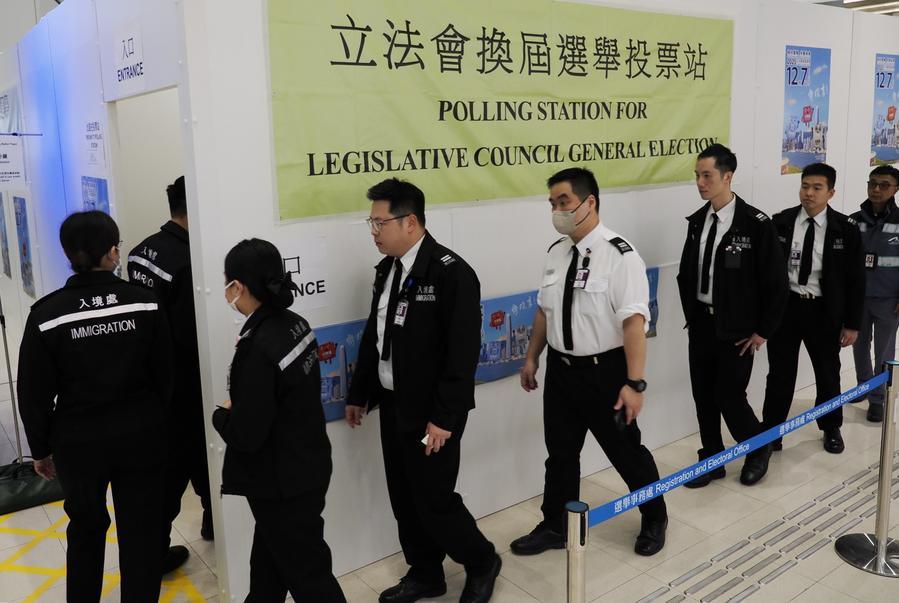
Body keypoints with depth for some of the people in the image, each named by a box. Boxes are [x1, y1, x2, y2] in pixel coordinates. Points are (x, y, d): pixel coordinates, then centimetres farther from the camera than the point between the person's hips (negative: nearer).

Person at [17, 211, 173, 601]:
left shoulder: (48, 314, -13)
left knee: (86, 527, 22)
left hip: (78, 441, 0)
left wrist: (41, 449, 7)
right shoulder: (144, 303, -10)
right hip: (140, 435, 0)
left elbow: (34, 393, -7)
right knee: (141, 528, 12)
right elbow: (164, 374, -1)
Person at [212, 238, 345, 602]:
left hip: (283, 483, -9)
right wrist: (238, 407, 6)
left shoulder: (258, 348, -28)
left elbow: (245, 435, -23)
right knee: (268, 562, 27)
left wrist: (220, 414, -4)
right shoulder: (294, 325, -2)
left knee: (306, 573, 10)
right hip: (304, 466, 9)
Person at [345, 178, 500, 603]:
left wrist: (444, 417, -21)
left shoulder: (451, 272, -18)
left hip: (430, 413, -7)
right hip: (392, 405, 8)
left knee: (434, 500, 3)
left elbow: (463, 353, -20)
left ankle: (481, 563, 29)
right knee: (404, 499, 16)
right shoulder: (387, 269, 6)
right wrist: (358, 393, 16)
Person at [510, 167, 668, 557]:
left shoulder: (619, 255, -18)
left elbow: (634, 321, -23)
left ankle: (654, 520, 39)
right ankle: (554, 527, 35)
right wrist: (532, 357, 16)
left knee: (627, 452, 13)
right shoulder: (556, 253, 3)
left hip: (605, 372, -6)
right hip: (560, 369, 6)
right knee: (560, 453, 17)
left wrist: (635, 383, -26)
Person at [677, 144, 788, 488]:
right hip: (701, 324, 5)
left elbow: (776, 283, -10)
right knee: (704, 396, 10)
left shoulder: (756, 224, -14)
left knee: (730, 397, -1)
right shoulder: (697, 221, 4)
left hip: (737, 330, -5)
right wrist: (691, 315, 8)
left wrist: (763, 331, -9)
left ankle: (758, 448, 28)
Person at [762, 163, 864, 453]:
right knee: (780, 373, 9)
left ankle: (831, 429, 38)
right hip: (784, 306, 0)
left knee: (828, 373, 17)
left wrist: (852, 323, -3)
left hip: (824, 312, 0)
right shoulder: (780, 223, -5)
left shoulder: (845, 229, -7)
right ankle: (771, 430, 23)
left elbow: (855, 279, -2)